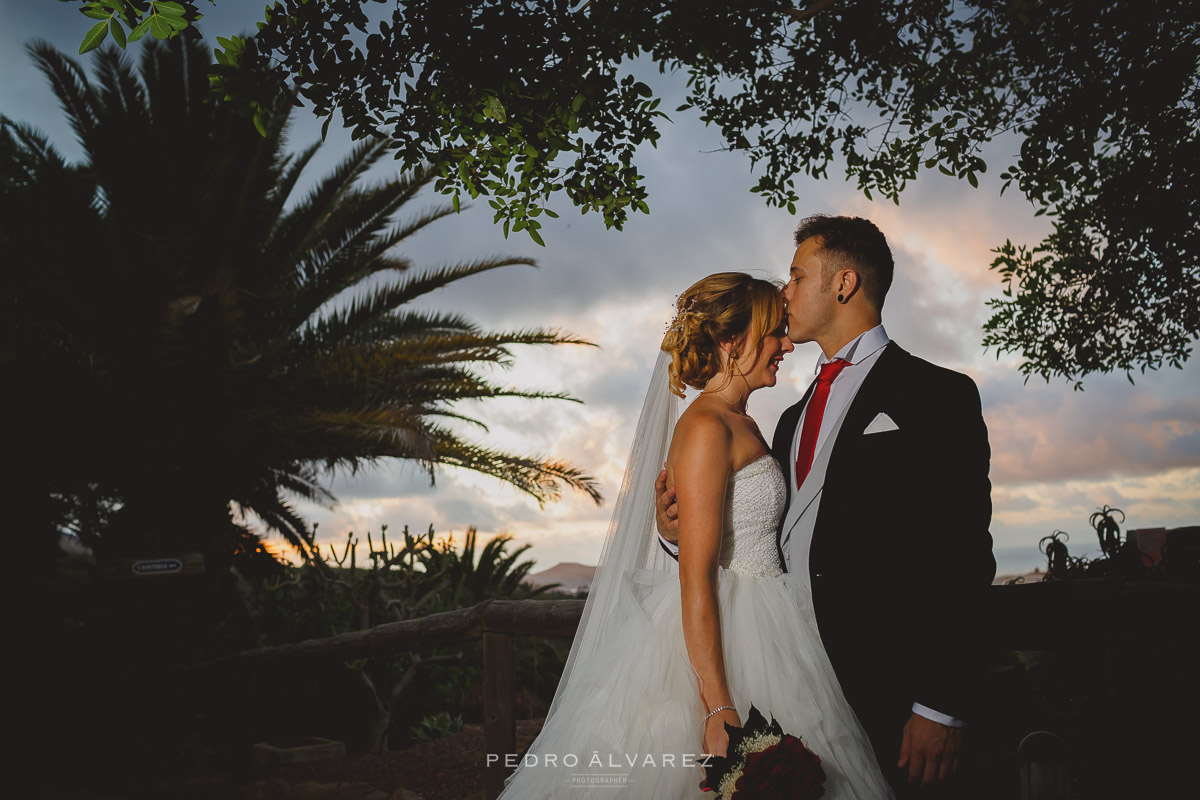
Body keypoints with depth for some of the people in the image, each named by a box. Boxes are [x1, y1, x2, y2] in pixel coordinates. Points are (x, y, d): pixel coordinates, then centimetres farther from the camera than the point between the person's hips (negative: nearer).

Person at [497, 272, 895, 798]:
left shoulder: (743, 426, 12)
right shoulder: (705, 428, -17)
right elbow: (696, 577, -21)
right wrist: (720, 709, -24)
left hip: (758, 631, 9)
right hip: (719, 643, -9)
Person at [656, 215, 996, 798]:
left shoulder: (938, 396, -3)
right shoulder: (794, 420, 19)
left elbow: (962, 559, -10)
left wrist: (940, 707, -16)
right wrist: (679, 528, 0)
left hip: (885, 687, -6)